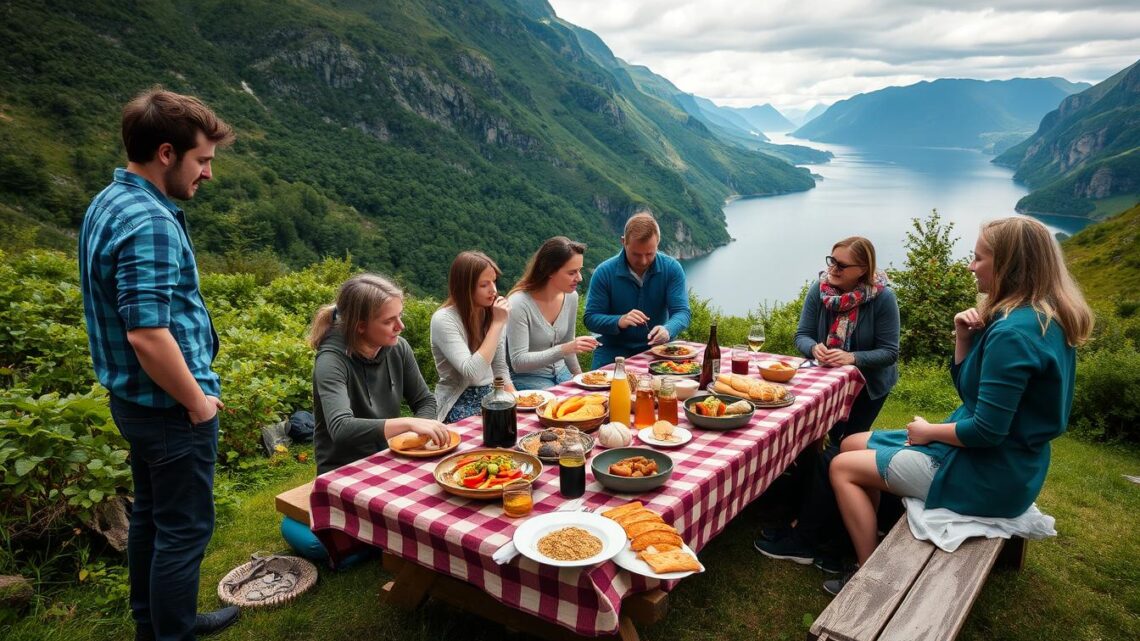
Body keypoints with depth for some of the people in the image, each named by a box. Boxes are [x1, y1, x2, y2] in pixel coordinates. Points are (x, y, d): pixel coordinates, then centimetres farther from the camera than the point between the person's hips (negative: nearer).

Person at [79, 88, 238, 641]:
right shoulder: (149, 223, -25)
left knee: (151, 515, 22)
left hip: (136, 399, 10)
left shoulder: (108, 203, 7)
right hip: (169, 407, -10)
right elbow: (147, 334, -30)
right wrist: (197, 402, -16)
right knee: (185, 529, 5)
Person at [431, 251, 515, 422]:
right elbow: (473, 373, -27)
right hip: (460, 405, -6)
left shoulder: (492, 314, 5)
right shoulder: (444, 319, -16)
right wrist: (497, 323, -23)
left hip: (491, 397, 6)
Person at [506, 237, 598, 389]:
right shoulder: (519, 303, -22)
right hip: (526, 378, -6)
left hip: (560, 372, 6)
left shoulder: (571, 297, -2)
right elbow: (518, 362, -23)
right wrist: (564, 349, -31)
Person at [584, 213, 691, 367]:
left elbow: (682, 312, -8)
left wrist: (667, 330, -31)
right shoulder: (604, 272, -9)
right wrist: (619, 321, -28)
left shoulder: (672, 269, -5)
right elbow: (590, 319, -8)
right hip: (613, 351, -1)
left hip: (655, 349, 1)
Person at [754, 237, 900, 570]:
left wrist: (852, 358, -31)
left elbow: (889, 351, -15)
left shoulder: (882, 297, -18)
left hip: (868, 385, -4)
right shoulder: (820, 289, -8)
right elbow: (802, 335, -4)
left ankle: (803, 539, -5)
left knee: (833, 454, -13)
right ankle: (830, 532, 11)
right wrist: (815, 347, -27)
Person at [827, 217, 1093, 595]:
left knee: (843, 468, -3)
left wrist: (929, 432, -10)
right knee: (852, 445, 14)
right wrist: (964, 337, -4)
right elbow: (970, 387, 11)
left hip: (987, 477, -10)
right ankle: (866, 546, 22)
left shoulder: (1013, 333, -26)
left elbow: (986, 431, -27)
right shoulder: (1041, 319, 6)